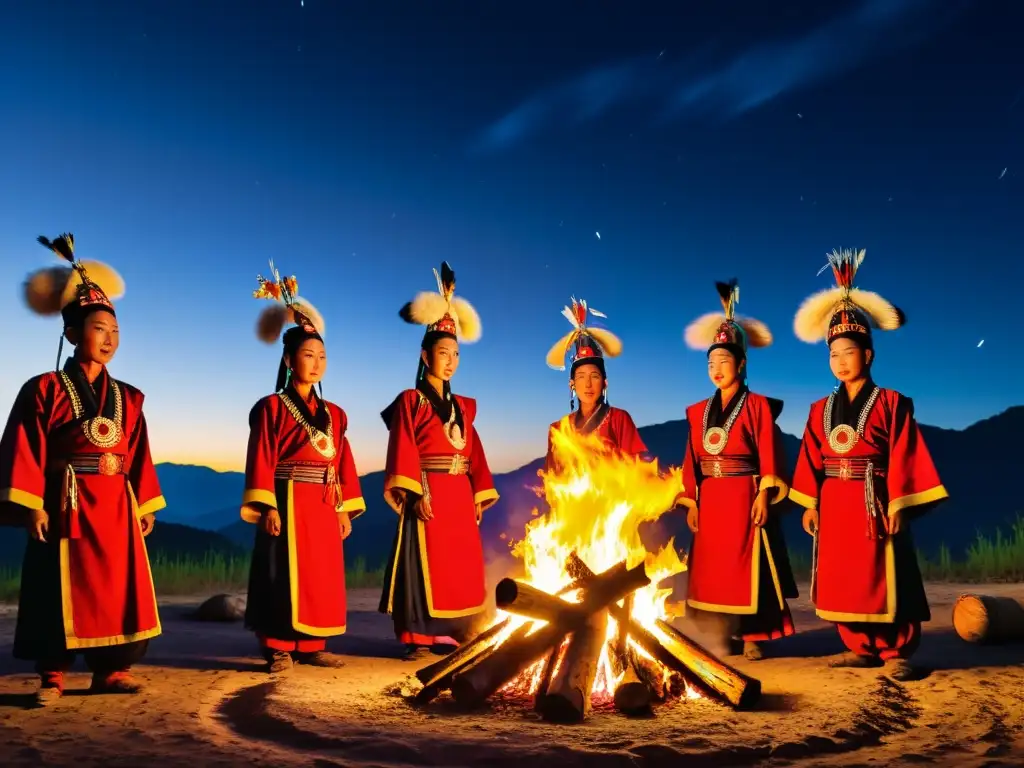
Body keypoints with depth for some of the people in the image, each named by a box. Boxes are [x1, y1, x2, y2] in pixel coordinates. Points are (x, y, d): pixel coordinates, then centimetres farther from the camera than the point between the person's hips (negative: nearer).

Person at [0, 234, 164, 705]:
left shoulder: (127, 398, 12)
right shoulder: (45, 390, -2)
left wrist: (144, 506, 8)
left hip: (117, 509, 5)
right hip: (66, 507, -5)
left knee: (118, 589, 6)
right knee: (63, 590, 0)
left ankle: (111, 670, 16)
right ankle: (53, 676, 11)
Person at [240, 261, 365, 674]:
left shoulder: (333, 414, 14)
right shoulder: (271, 407, -3)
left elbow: (342, 463, 12)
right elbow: (262, 460, -10)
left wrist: (346, 508, 7)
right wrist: (267, 507, -17)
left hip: (324, 509, 6)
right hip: (288, 505, -6)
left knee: (321, 578, 9)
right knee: (285, 577, -3)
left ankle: (312, 646, 18)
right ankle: (279, 649, 5)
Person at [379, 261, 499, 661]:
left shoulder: (462, 406, 16)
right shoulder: (410, 402, -2)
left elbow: (473, 452, 13)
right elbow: (405, 452, -10)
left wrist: (479, 495, 7)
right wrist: (415, 494, -19)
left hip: (460, 497, 6)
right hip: (428, 496, -6)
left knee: (461, 567, 8)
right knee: (427, 565, -4)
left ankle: (453, 634, 16)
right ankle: (419, 637, 3)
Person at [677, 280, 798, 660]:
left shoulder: (757, 405, -1)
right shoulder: (699, 411, 12)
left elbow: (768, 453, -8)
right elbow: (693, 458, 9)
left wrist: (764, 495, -16)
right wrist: (690, 502, 4)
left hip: (744, 497, -5)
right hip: (710, 500, 5)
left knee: (747, 566, -2)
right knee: (713, 568, 7)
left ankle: (752, 637, 6)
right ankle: (722, 636, 16)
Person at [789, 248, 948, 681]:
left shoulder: (890, 403, -3)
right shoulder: (821, 410, 11)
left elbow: (902, 459, -8)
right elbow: (812, 460, 8)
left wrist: (898, 505, -13)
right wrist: (809, 505, 3)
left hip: (872, 504, -5)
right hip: (834, 506, 5)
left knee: (881, 578, -1)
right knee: (842, 581, 8)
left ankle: (896, 653, 11)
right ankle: (862, 648, 20)